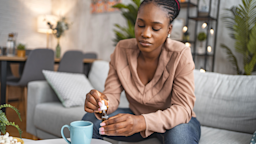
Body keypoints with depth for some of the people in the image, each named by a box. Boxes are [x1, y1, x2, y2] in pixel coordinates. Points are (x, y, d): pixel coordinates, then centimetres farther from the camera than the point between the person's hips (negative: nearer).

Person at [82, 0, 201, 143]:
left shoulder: (180, 55, -23)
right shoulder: (122, 50, -12)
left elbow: (183, 108, -26)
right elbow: (112, 95, -10)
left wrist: (142, 122, -43)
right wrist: (101, 102, -36)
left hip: (174, 121, -2)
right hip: (137, 117, 3)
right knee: (90, 120, -17)